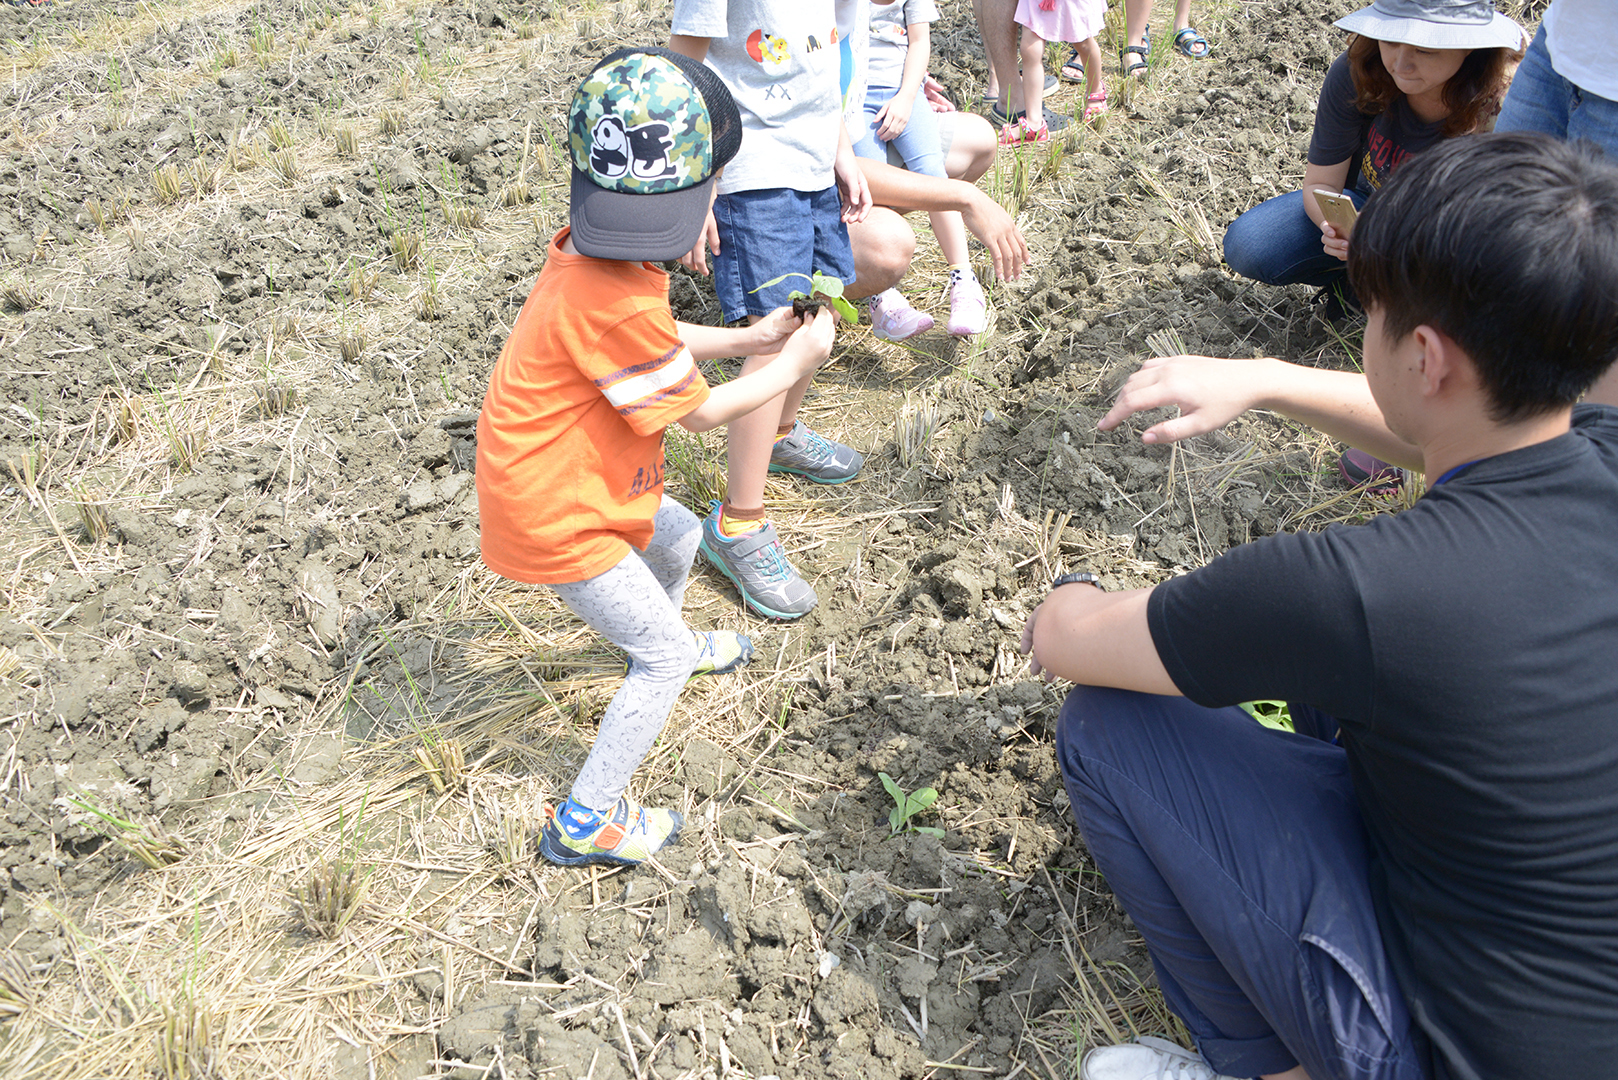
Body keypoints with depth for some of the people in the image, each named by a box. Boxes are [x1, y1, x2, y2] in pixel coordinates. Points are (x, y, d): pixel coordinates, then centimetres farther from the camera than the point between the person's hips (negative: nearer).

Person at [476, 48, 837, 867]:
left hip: (579, 479, 9)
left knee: (677, 533, 30)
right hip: (555, 517, -9)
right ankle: (585, 824, 14)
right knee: (666, 661, 2)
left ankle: (659, 640, 59)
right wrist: (790, 368, -6)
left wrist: (745, 338, 10)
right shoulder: (619, 302, -33)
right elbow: (697, 411, -19)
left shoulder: (587, 249, -4)